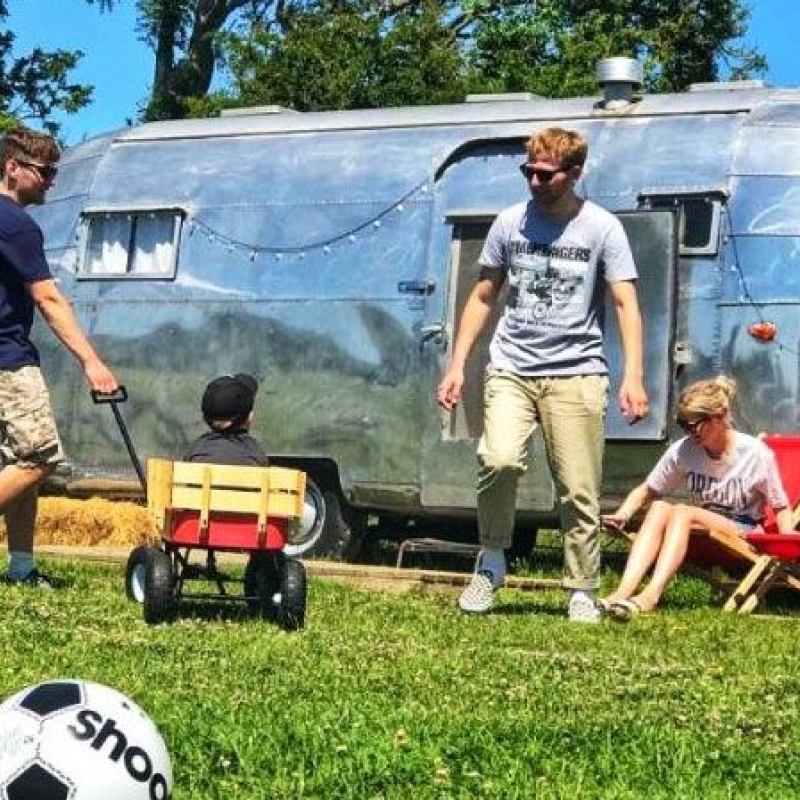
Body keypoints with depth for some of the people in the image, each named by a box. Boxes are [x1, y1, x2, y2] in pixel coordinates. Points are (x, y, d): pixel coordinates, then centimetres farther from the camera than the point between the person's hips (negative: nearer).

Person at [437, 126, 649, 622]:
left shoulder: (602, 228, 1)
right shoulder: (511, 223, 9)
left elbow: (626, 305, -3)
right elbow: (482, 298, 16)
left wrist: (633, 376, -15)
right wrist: (457, 366, 10)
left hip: (577, 374, -1)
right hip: (511, 371, 1)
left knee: (579, 489, -2)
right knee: (499, 460, -21)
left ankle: (583, 593, 13)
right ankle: (492, 562, 1)